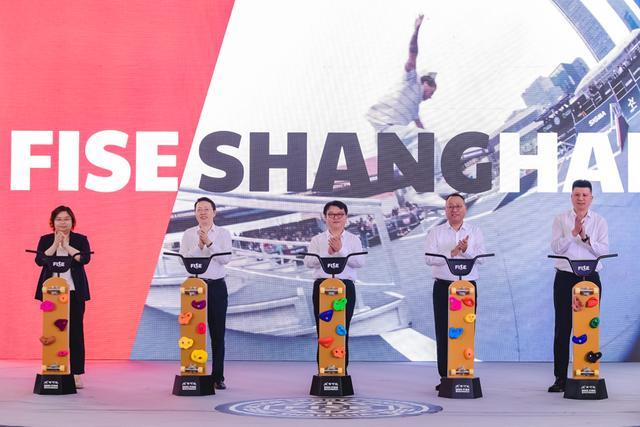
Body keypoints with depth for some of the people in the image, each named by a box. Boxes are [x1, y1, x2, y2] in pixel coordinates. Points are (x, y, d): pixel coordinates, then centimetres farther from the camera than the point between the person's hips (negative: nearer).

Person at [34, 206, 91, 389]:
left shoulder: (81, 240, 7)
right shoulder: (45, 240, 9)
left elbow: (85, 258, -10)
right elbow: (39, 260, -7)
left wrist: (67, 247, -13)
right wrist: (55, 245, -13)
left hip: (74, 292, -1)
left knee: (76, 331, -1)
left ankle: (77, 374, 1)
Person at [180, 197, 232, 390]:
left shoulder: (223, 234, 4)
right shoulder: (188, 234, 6)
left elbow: (226, 259, -9)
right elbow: (183, 258, -5)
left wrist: (209, 243, -18)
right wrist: (199, 246, -16)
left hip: (217, 286, 0)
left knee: (218, 333, 1)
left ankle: (218, 377, 6)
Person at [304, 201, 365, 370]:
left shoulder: (353, 239, 8)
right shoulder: (317, 239, 9)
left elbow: (359, 262, -6)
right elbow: (308, 262, -4)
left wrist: (340, 250, -17)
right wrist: (328, 253, -16)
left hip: (346, 287, 0)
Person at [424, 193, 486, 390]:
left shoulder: (475, 232, 9)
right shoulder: (436, 232, 7)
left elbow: (481, 256, -5)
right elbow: (429, 258, -7)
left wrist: (467, 250, -23)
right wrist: (451, 253, -17)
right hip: (443, 286, 0)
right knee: (443, 332, 0)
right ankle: (445, 377, 5)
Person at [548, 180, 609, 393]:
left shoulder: (599, 222, 7)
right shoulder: (561, 220, 5)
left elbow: (604, 250, -4)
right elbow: (556, 247, -7)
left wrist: (585, 237, -16)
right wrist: (573, 232, -18)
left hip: (590, 278, 1)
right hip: (565, 277, 0)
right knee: (562, 328, 0)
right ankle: (560, 378, 4)